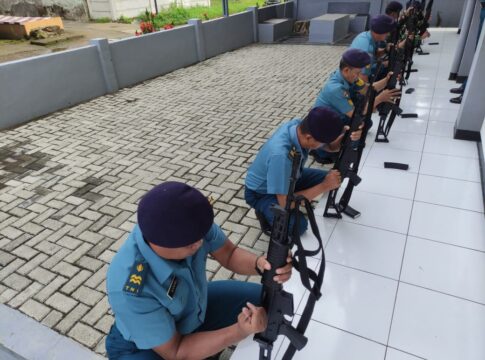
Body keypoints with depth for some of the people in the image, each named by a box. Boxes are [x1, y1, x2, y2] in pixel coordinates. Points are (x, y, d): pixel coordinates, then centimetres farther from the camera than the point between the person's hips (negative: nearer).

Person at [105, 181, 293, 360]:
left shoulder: (189, 224, -28)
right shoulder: (130, 289, -39)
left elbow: (230, 254, -12)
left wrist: (260, 263, -33)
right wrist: (240, 331, -36)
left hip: (195, 308, 5)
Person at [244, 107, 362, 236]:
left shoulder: (298, 124, -19)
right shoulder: (281, 155, -41)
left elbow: (331, 146, -4)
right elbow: (285, 203, -35)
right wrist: (324, 186, -31)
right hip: (261, 193, -7)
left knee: (328, 177, -1)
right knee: (298, 225, -26)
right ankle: (265, 213, 3)